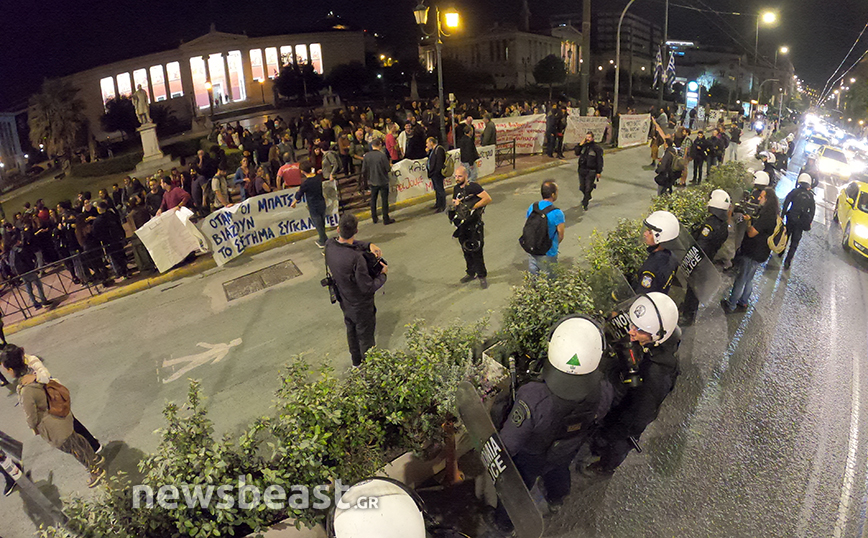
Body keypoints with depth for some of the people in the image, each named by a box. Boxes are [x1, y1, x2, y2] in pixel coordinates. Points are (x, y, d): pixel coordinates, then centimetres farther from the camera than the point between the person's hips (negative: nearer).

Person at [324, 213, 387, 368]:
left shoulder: (329, 245, -18)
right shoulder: (356, 258, -39)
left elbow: (348, 244, 4)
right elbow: (368, 287, -28)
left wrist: (368, 245, -12)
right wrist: (383, 274, -12)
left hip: (344, 300, 7)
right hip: (361, 305, -7)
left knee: (351, 330, 29)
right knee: (365, 337, 18)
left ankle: (356, 363, 52)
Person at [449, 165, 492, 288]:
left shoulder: (473, 187, -14)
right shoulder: (456, 188, 8)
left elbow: (488, 199, -19)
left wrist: (472, 207, -19)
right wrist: (455, 203, -2)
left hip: (474, 225, -7)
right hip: (462, 225, 7)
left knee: (476, 251, -4)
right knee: (466, 251, 16)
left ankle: (482, 276, 10)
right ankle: (471, 273, 32)